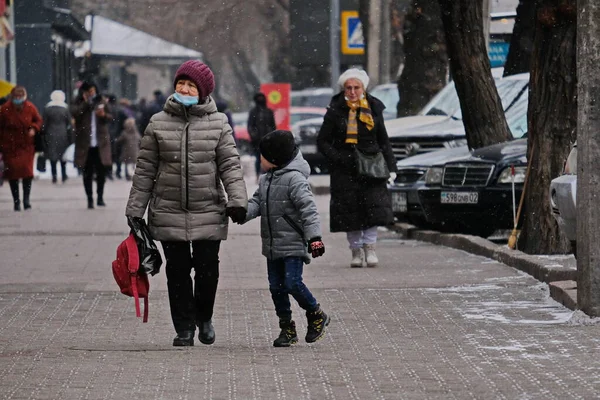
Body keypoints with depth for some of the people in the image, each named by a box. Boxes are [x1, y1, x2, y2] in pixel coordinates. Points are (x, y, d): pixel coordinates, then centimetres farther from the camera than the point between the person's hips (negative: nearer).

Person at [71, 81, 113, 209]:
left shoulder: (101, 102, 7)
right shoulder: (79, 104, 1)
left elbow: (110, 118, 10)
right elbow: (74, 113, -18)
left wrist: (104, 115, -12)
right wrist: (86, 103, -20)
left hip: (100, 144, 1)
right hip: (85, 144, -1)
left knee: (101, 172, 4)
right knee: (87, 173, 3)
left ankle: (100, 197, 17)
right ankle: (90, 199, 9)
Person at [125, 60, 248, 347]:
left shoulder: (218, 123, 3)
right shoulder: (158, 123, 4)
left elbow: (230, 165, 1)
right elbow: (145, 170, 7)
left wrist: (237, 200, -12)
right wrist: (135, 210, 5)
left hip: (209, 213, -1)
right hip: (169, 213, 1)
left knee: (207, 270, 1)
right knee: (177, 271, 4)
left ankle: (204, 317, 27)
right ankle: (184, 328, 15)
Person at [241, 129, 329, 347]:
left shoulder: (294, 179, -14)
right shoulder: (266, 180, 13)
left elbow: (308, 208, -18)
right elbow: (257, 202, 12)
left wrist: (314, 237, -25)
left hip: (293, 245, -8)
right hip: (272, 245, 8)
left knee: (292, 283, -15)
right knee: (276, 287, 7)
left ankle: (316, 315, 7)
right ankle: (287, 328, 16)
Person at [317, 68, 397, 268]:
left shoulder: (373, 109, 7)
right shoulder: (335, 111, -1)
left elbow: (384, 141, 14)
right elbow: (322, 141, 2)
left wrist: (390, 167, 8)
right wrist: (338, 158, -12)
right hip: (345, 169, -1)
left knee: (374, 205, -11)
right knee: (350, 209, -1)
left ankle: (369, 246, 1)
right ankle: (356, 250, 10)